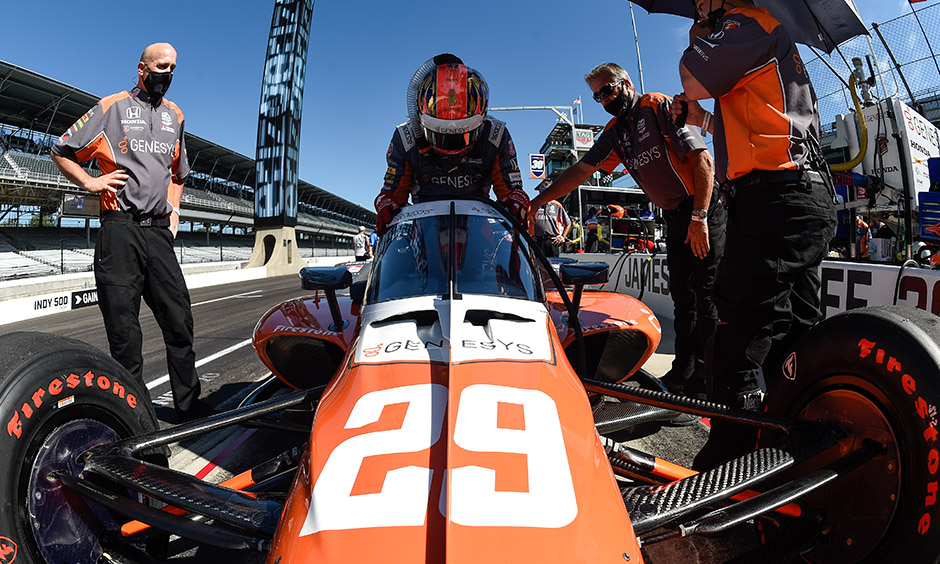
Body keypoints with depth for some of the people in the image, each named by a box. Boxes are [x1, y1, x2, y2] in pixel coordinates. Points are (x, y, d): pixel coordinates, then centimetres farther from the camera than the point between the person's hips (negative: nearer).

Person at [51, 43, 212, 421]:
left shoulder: (175, 115, 19)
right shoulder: (112, 107, 6)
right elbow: (61, 151, 11)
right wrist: (90, 182, -3)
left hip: (159, 232, 4)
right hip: (120, 229, -4)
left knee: (179, 320, 0)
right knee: (123, 326, 0)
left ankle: (189, 404, 8)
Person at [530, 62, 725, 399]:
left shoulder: (660, 106, -10)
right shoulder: (614, 132, 12)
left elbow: (702, 159, -16)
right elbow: (580, 170, 13)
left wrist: (699, 217, -21)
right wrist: (534, 202, 7)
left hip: (703, 210, -7)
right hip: (673, 219, 7)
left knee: (707, 295, -9)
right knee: (682, 298, 10)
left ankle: (705, 381, -3)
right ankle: (682, 372, 18)